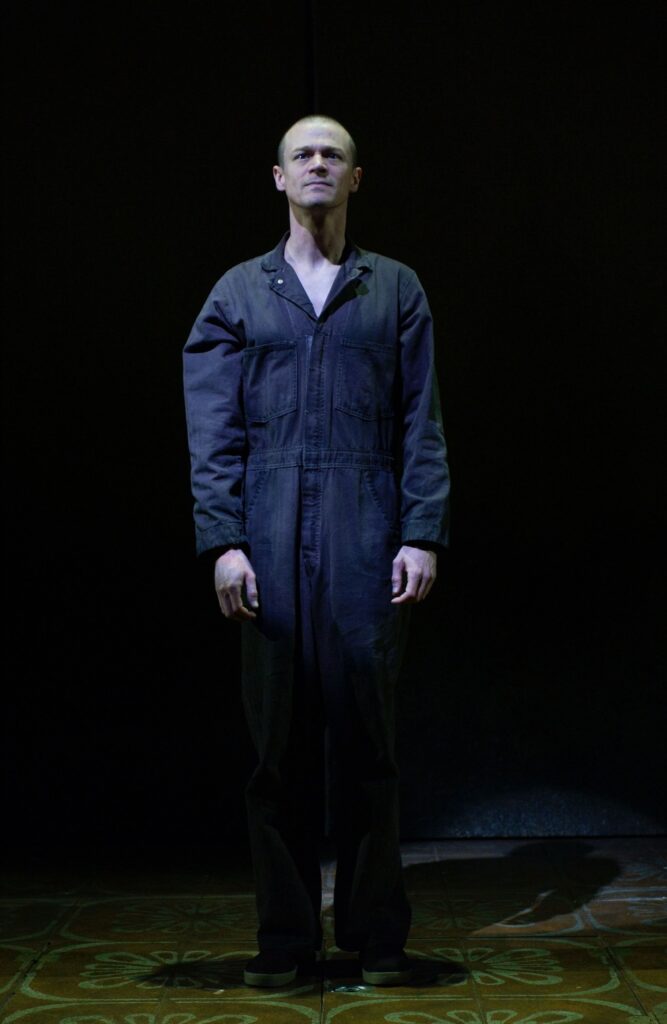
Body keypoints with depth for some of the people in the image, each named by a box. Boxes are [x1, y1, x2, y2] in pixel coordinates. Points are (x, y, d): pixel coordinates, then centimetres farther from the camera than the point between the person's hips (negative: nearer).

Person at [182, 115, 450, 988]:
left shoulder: (396, 288, 13)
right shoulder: (239, 292, 13)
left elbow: (423, 424, 6)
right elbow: (213, 431, 6)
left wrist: (423, 535, -4)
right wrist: (223, 541, -5)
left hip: (366, 527, 0)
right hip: (269, 528, 1)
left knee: (366, 728, -1)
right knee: (279, 736, 2)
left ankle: (376, 937, 8)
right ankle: (285, 938, 9)